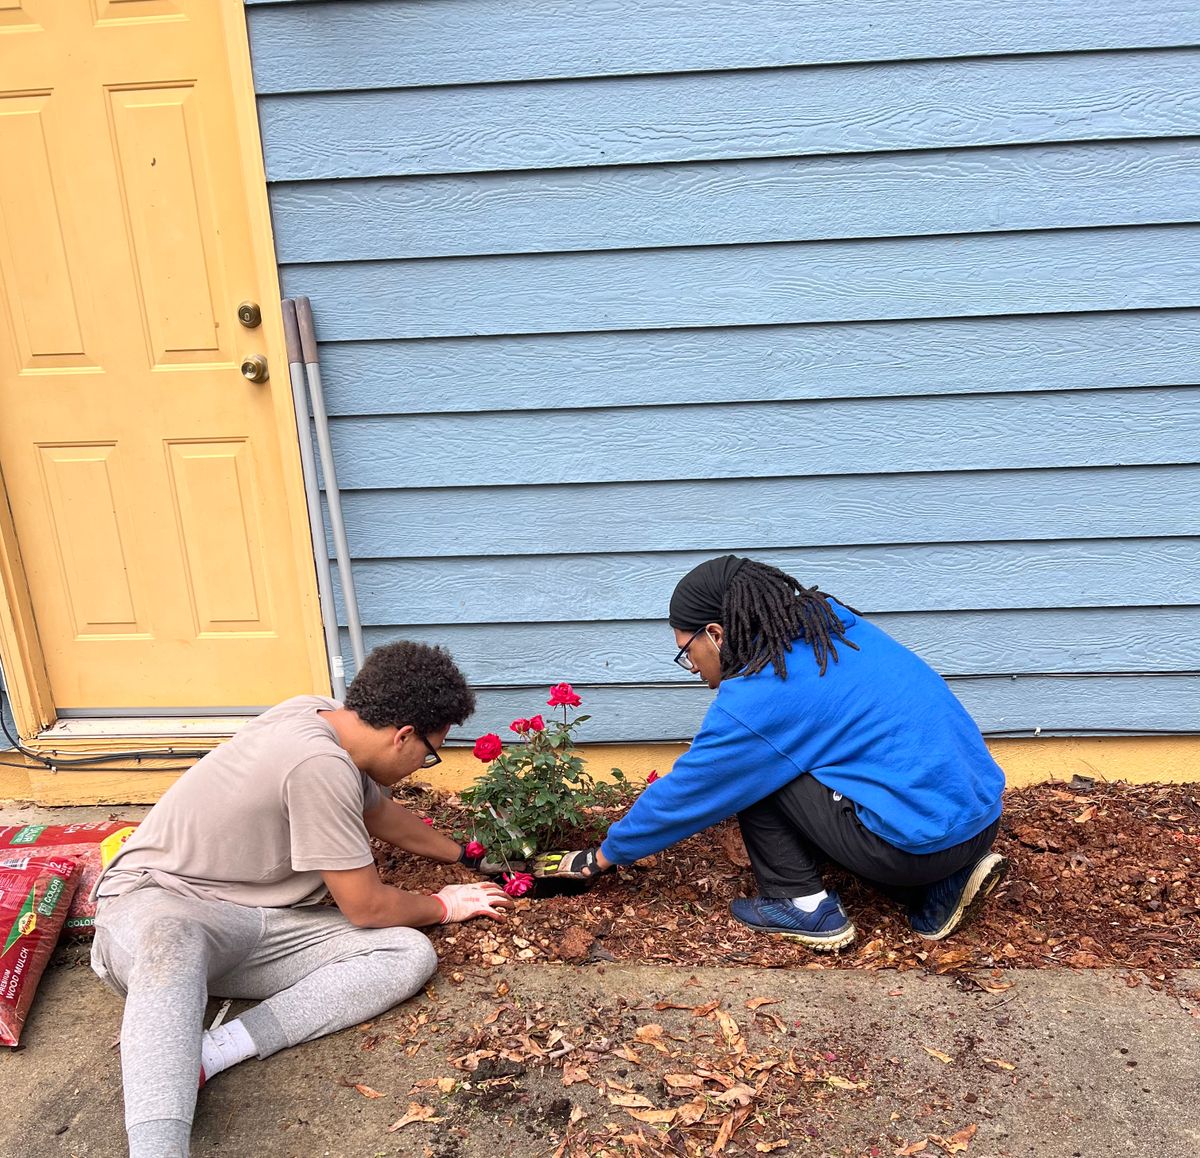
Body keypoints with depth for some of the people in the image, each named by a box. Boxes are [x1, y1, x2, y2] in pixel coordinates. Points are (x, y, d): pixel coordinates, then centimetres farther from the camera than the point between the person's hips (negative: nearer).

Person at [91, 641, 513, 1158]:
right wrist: (444, 907, 4)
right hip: (159, 904, -9)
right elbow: (366, 907, -14)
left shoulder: (322, 715, 2)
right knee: (172, 942, -45)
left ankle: (206, 1054, -23)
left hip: (256, 925, 9)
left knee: (410, 955, -13)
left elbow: (383, 815, 24)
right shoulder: (320, 763, -25)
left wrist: (464, 854, 34)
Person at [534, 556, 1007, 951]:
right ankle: (939, 886, 15)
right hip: (982, 809, 9)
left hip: (925, 840, -8)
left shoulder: (756, 698, -15)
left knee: (756, 769, -1)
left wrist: (604, 855, 13)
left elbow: (683, 795, -3)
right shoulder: (828, 621, 8)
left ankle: (803, 906, 6)